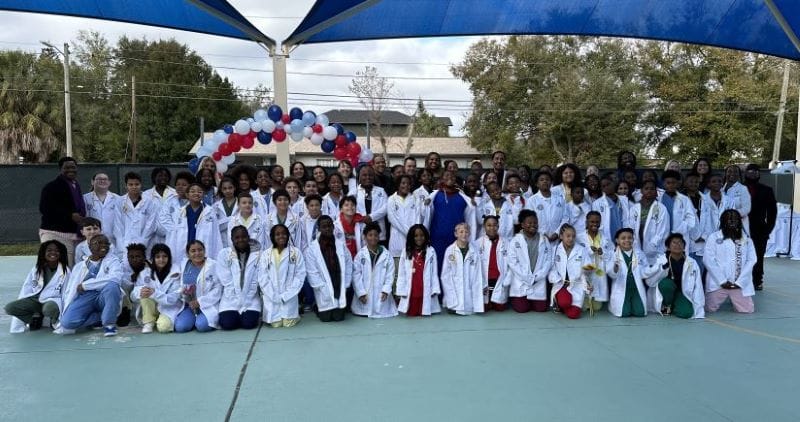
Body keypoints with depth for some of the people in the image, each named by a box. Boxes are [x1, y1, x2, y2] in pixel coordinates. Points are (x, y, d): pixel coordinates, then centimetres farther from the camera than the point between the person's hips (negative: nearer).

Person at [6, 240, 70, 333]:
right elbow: (26, 290, 0)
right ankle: (36, 318, 2)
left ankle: (54, 320, -4)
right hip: (35, 299, 4)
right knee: (9, 307, -19)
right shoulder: (36, 269, 2)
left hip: (54, 300, -4)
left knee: (49, 308, -39)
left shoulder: (65, 271, -6)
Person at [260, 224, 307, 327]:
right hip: (271, 298, 1)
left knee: (288, 323, -10)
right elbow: (263, 278, -1)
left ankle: (295, 314, 23)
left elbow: (300, 275, -4)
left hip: (289, 297, -1)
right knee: (275, 324, -5)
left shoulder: (296, 252, 0)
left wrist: (286, 295, -10)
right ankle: (276, 317, 29)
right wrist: (274, 296, -10)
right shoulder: (266, 254, 3)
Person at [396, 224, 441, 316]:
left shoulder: (431, 251, -1)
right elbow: (401, 273, 3)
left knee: (424, 313, 5)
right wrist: (401, 290, -1)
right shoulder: (406, 251, 2)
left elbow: (434, 272, 0)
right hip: (411, 289, 1)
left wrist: (435, 289, -4)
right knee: (411, 313, 8)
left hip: (425, 289, -1)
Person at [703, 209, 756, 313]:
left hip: (740, 283, 2)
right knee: (711, 309, -8)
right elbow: (708, 260, -7)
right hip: (718, 283, -2)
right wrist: (722, 281, -12)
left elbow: (751, 260, 1)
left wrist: (739, 282, -10)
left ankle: (734, 301, 26)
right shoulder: (713, 237, 1)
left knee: (748, 309, -6)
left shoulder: (747, 240, 10)